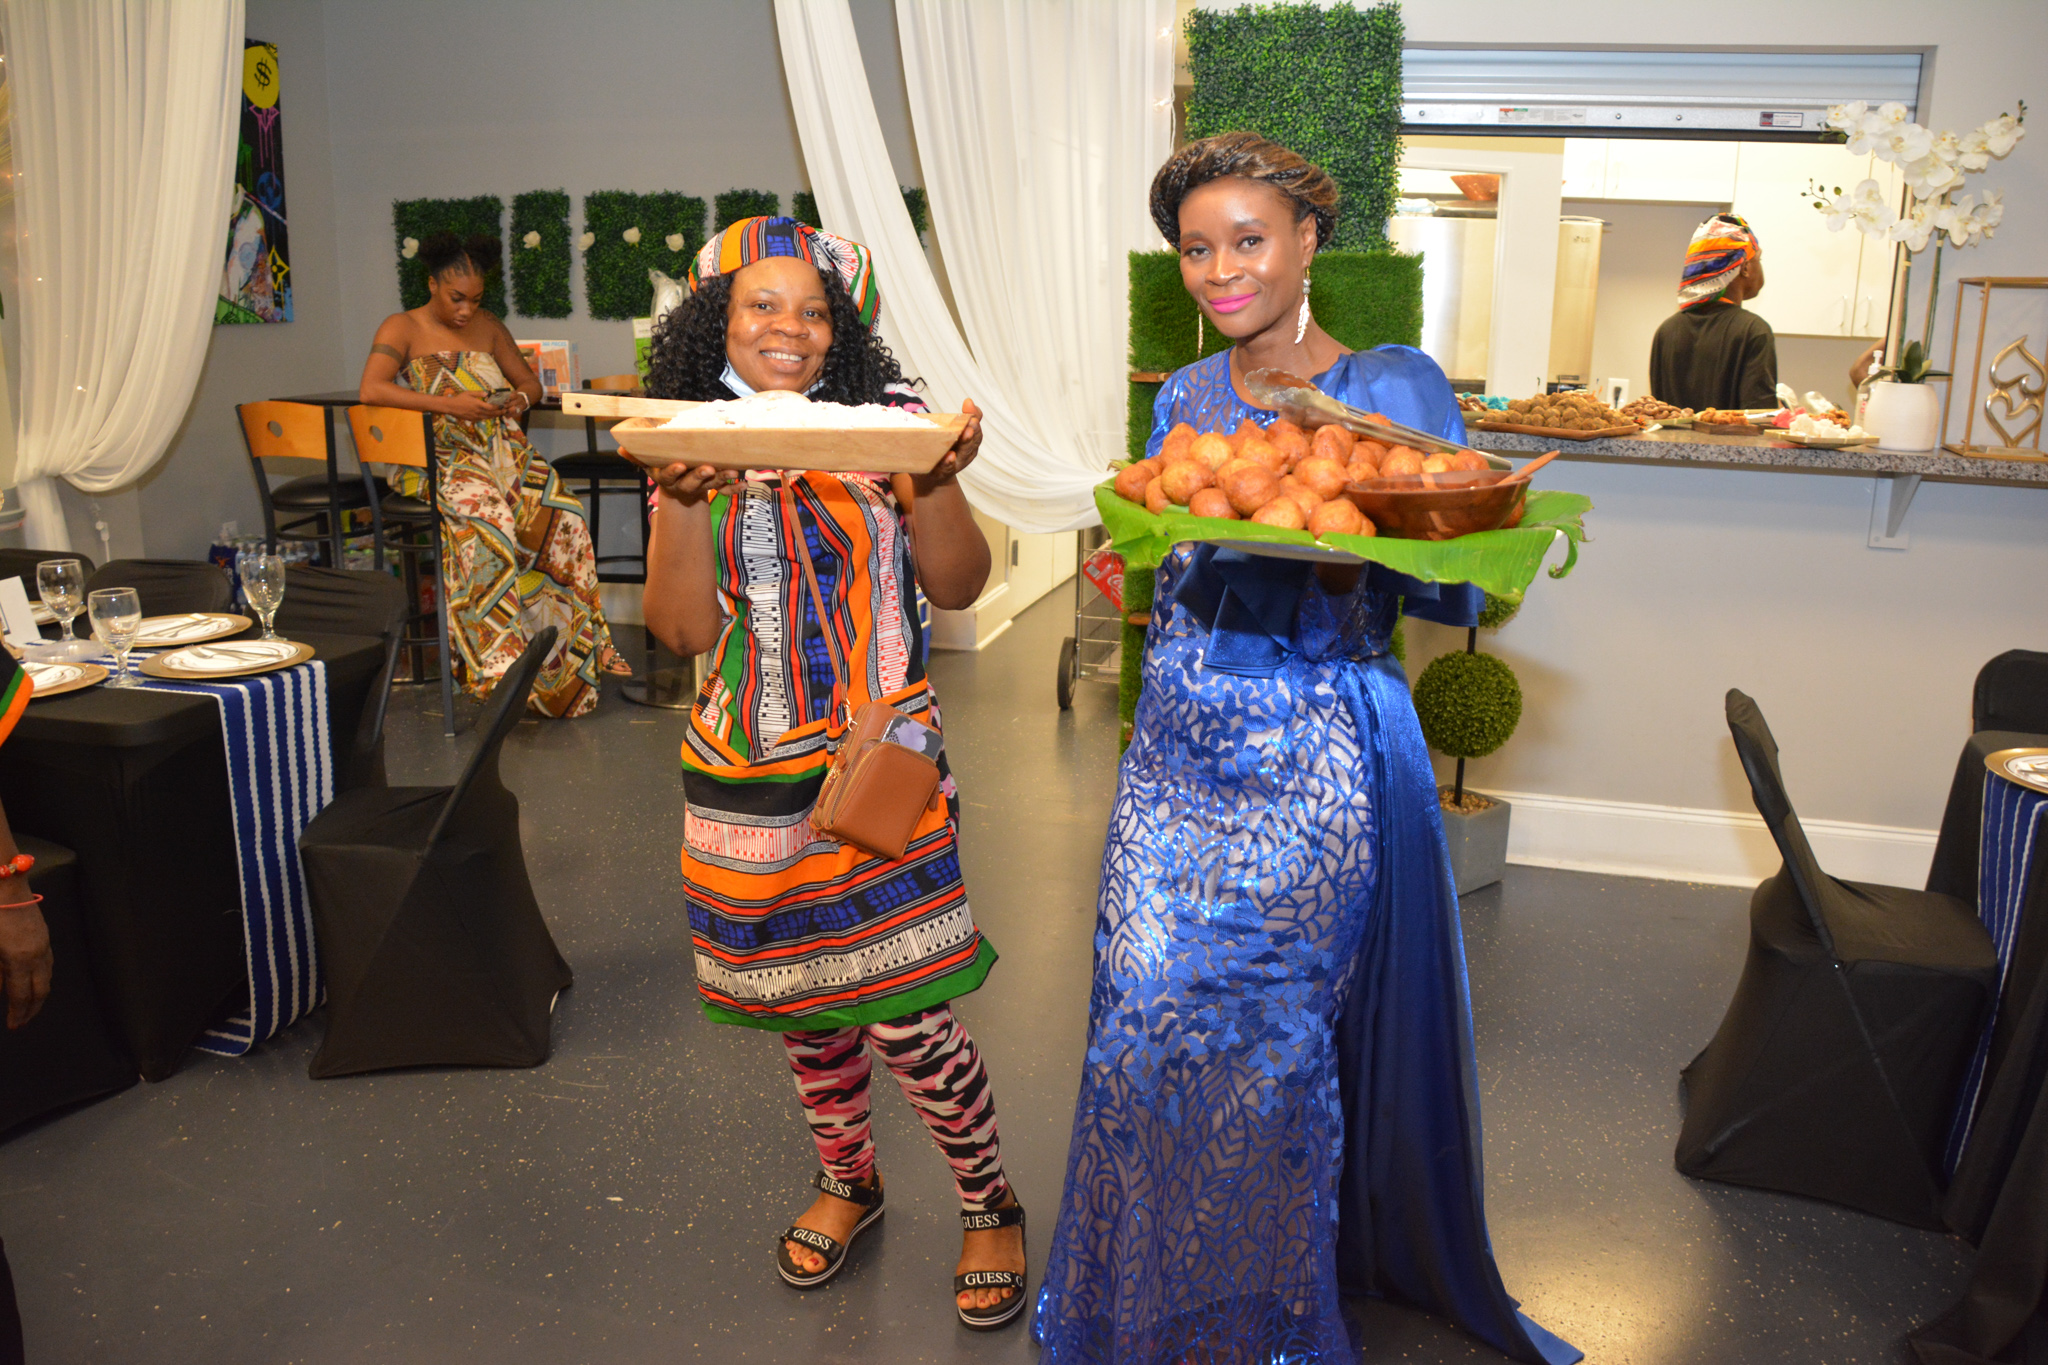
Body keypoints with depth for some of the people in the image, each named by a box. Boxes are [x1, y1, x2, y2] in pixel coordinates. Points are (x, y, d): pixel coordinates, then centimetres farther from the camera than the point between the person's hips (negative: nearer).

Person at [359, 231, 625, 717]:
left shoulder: (487, 325, 19)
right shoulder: (403, 329, 3)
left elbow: (530, 382, 25)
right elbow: (371, 390, -13)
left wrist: (520, 398, -1)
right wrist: (449, 404, -21)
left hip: (503, 451, 5)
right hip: (439, 458, -5)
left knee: (563, 516, -25)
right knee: (487, 522, -36)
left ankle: (571, 647, -20)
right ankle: (503, 664, -33)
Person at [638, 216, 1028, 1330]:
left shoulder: (885, 424, -2)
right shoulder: (693, 444, 2)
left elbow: (957, 587, -5)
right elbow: (683, 628, -5)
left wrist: (938, 481, -22)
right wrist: (685, 501, -19)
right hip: (747, 777, 3)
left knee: (906, 1017, -4)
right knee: (799, 1004, 17)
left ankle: (990, 1205, 22)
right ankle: (847, 1182, 42)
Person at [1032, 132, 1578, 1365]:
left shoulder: (1395, 386, -6)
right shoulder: (1185, 398, 10)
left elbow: (1457, 591, -9)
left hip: (1315, 763, -5)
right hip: (1182, 751, 5)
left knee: (1273, 1030, 1)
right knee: (1146, 1011, 8)